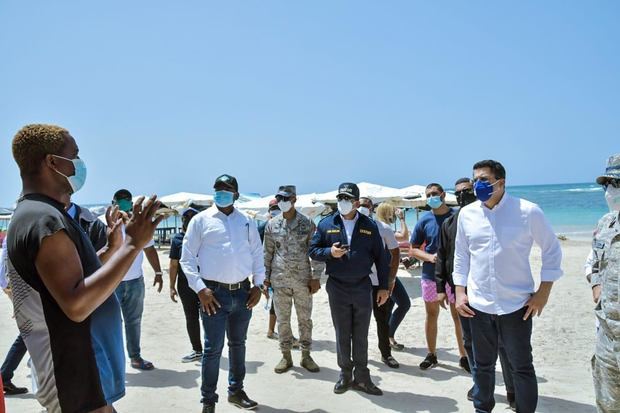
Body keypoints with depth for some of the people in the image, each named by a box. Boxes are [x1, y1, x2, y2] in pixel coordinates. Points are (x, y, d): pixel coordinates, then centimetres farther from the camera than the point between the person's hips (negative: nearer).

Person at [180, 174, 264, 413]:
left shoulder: (247, 221, 8)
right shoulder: (201, 220, -2)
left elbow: (257, 254, 13)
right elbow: (187, 257, -3)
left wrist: (258, 284, 4)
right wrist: (200, 289, -11)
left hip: (243, 292, 4)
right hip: (214, 293, -4)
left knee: (238, 344, 17)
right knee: (213, 348, 2)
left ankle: (236, 391, 34)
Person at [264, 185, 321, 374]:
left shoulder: (307, 223, -2)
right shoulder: (272, 224, 2)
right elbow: (268, 253, 7)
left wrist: (316, 278, -4)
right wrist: (266, 278, 3)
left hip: (303, 279, -1)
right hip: (279, 280, 1)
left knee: (305, 319, 9)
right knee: (282, 319, 9)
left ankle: (306, 356, 23)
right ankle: (286, 356, 23)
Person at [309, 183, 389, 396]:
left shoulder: (369, 226, 1)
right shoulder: (326, 224, 1)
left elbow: (380, 257, 4)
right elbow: (313, 250, 4)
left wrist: (383, 286, 3)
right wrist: (330, 252, -17)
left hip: (363, 288, 0)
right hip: (337, 288, 0)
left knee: (361, 336, 9)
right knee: (342, 335, 11)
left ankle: (361, 377, 22)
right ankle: (345, 374, 26)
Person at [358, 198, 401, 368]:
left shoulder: (383, 228, -5)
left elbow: (395, 253, 1)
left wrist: (391, 279, -4)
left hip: (380, 282, -1)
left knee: (383, 320, 9)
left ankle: (386, 354, 23)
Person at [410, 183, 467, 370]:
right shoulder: (424, 221, 0)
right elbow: (413, 250, 5)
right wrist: (430, 257, -13)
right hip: (430, 276, 2)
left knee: (459, 316, 5)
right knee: (431, 315, 12)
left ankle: (464, 356, 22)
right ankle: (431, 355, 26)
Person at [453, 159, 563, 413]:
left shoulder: (528, 211, -9)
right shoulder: (467, 213, 0)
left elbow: (552, 249, 1)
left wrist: (544, 291, -3)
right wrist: (460, 291, 3)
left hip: (517, 304, -2)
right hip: (478, 305, 3)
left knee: (522, 366, 9)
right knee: (482, 365, 16)